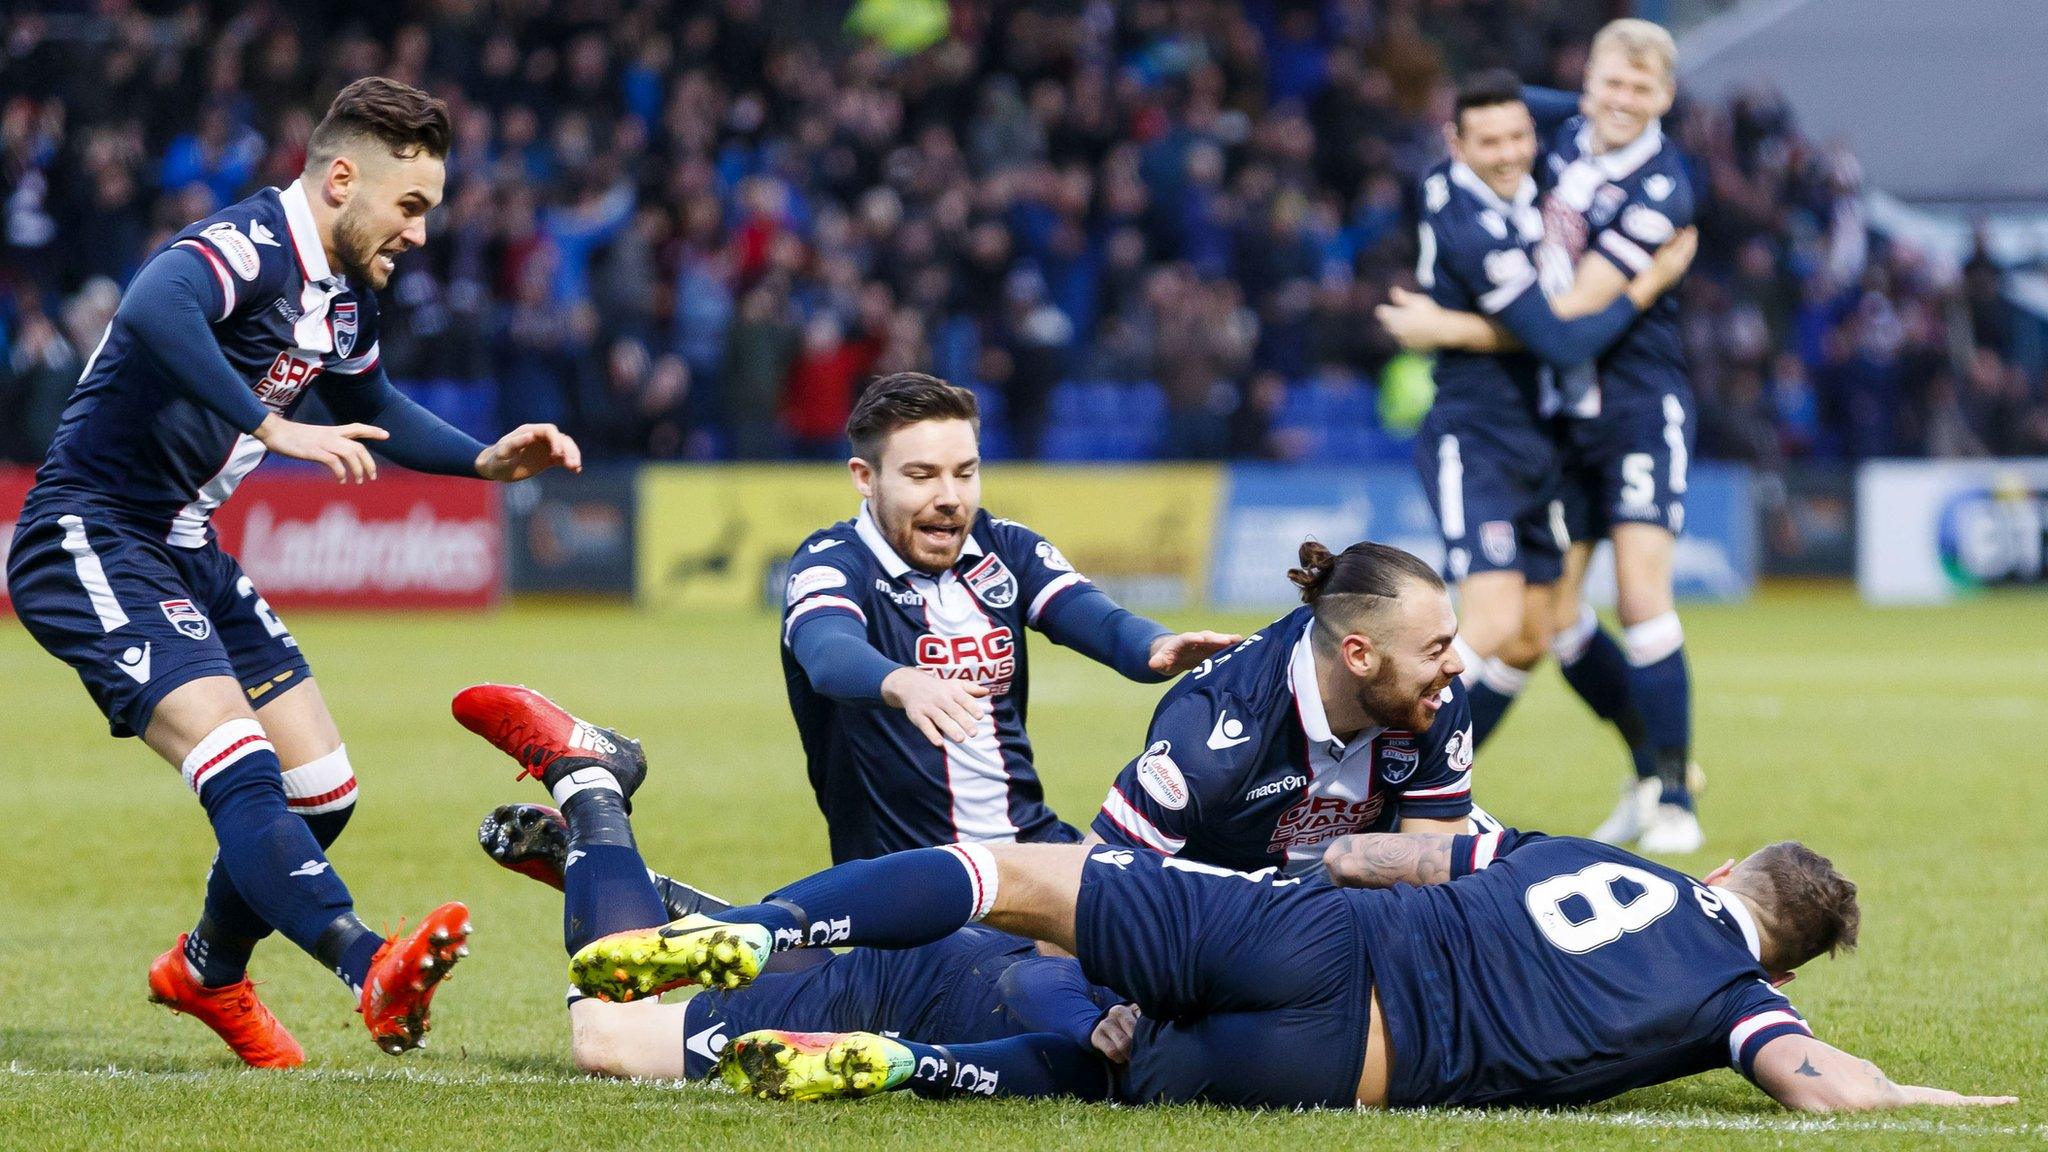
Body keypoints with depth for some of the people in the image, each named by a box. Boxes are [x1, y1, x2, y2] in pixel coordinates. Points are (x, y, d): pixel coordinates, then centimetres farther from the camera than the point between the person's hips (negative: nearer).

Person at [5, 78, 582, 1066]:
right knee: (239, 767, -27)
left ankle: (207, 972, 33)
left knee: (321, 792, 10)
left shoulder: (345, 297, 9)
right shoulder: (246, 248, -21)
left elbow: (374, 415, 29)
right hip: (93, 543, -10)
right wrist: (273, 427, -48)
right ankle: (373, 973, -43)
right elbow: (153, 310, -45)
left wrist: (488, 461, 14)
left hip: (184, 549, 10)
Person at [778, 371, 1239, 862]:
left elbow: (1102, 622, -7)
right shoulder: (833, 562, -6)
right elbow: (831, 656, -29)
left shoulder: (1006, 547, 9)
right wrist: (905, 685, -52)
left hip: (1032, 837, 6)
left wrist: (1162, 649, -32)